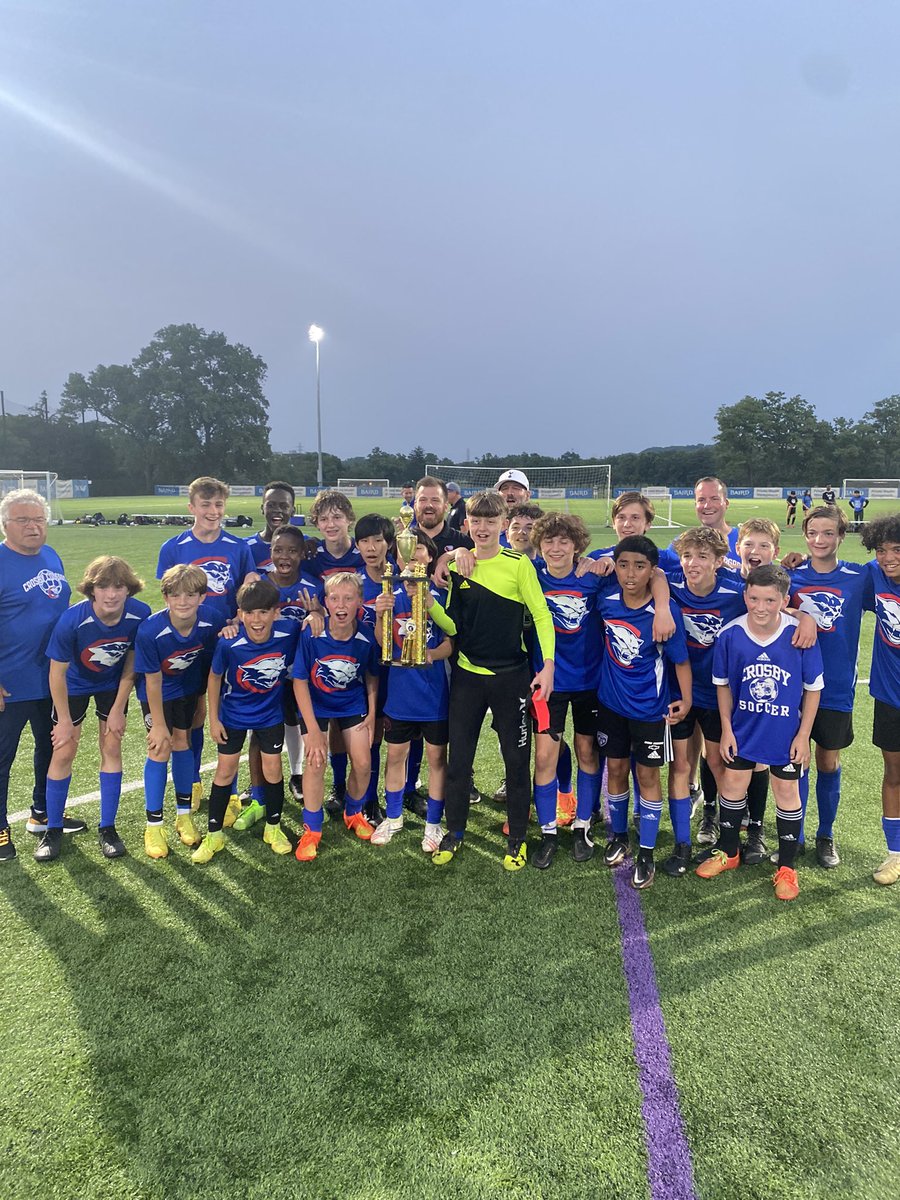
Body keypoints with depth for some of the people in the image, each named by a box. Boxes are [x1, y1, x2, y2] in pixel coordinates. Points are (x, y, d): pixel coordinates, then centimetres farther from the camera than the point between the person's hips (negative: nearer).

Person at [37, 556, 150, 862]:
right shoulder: (72, 620, -34)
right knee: (63, 753, 0)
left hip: (113, 684, 2)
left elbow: (131, 663, -12)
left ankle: (107, 828, 15)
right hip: (74, 684, -1)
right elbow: (58, 671, -20)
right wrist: (65, 720, -12)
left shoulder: (140, 614, -29)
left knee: (111, 748, 2)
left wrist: (118, 709, -8)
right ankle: (53, 830, 18)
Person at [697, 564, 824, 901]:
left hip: (786, 734, -1)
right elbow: (723, 684, -2)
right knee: (732, 785, 13)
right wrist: (726, 730, -1)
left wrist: (803, 735, -6)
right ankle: (727, 852, 36)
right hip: (742, 730, 2)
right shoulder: (730, 635, -17)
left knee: (786, 792, 10)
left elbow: (813, 688, -8)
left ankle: (787, 867, 29)